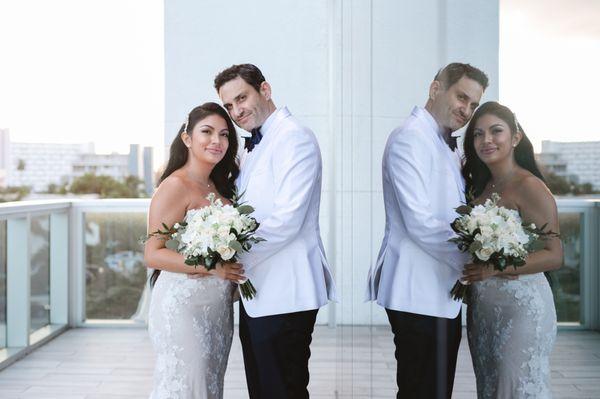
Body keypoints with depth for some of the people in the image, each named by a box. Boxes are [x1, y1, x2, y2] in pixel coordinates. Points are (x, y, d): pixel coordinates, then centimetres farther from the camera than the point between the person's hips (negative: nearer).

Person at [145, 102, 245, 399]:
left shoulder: (219, 187, 12)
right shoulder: (176, 186, -12)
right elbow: (153, 254, -16)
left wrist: (235, 272, 1)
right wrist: (212, 266, -24)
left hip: (218, 308, 8)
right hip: (184, 305, -8)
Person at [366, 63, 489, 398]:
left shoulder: (447, 147, 18)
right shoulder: (410, 138, -12)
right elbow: (420, 223, -20)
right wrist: (471, 259, -11)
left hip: (444, 291, 9)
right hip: (419, 294, -9)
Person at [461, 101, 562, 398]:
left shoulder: (529, 187, -12)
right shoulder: (480, 187, 11)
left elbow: (554, 255, -17)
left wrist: (495, 268, -26)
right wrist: (469, 274, -3)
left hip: (520, 306, -7)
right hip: (481, 306, 7)